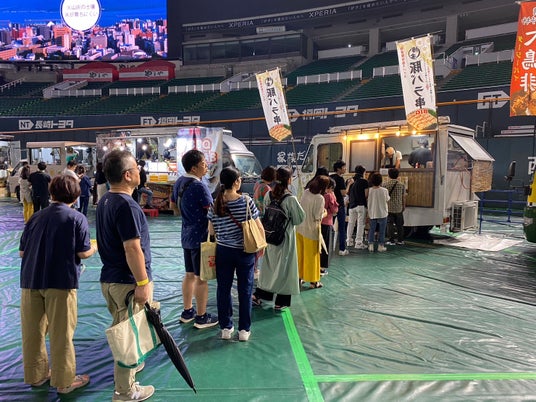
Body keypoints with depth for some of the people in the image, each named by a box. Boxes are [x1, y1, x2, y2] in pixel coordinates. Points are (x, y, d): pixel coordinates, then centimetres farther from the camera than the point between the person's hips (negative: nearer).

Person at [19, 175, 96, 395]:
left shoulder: (36, 217, 8)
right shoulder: (77, 218, -6)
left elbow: (22, 251, 10)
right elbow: (83, 252, -9)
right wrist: (95, 248, 12)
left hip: (30, 280, 5)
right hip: (61, 281, -4)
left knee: (33, 331, 16)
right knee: (61, 333, 5)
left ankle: (35, 374, 31)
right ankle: (64, 381, 16)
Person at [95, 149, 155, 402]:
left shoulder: (104, 201, 8)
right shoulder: (127, 205, -23)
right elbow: (132, 249, -26)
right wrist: (143, 283, -20)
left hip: (109, 278, 9)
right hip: (128, 282, -9)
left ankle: (128, 366, 45)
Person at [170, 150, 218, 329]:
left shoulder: (179, 182, 5)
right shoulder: (199, 186, -23)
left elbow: (173, 205, 18)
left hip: (187, 235, 9)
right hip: (201, 237, -9)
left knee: (189, 274, 18)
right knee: (201, 278, 3)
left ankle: (187, 312, 30)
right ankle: (201, 317, 14)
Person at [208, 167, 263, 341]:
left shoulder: (215, 204, -6)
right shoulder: (247, 202, -15)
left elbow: (211, 231, 2)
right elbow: (259, 228, -10)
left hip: (223, 251, 2)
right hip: (245, 251, -2)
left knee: (223, 289, 14)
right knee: (245, 290, 10)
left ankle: (226, 328, 24)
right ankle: (244, 330, 20)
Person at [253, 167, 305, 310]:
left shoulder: (268, 195, -4)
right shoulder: (290, 199, -20)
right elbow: (300, 218, -10)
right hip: (285, 238, -5)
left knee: (268, 265, 19)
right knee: (284, 266, 7)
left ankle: (258, 295, 25)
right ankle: (281, 302, 17)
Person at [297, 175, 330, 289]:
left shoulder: (306, 192, -1)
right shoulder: (320, 198, -19)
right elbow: (317, 217, -17)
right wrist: (324, 213, 1)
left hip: (300, 227, 6)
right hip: (311, 230, -6)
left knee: (300, 253, 18)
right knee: (312, 255, 8)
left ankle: (299, 276, 31)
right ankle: (313, 281, 19)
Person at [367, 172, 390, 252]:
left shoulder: (369, 190, -9)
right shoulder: (384, 190, -13)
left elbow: (367, 201, -1)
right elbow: (387, 200, 0)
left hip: (372, 213, 2)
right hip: (382, 213, -2)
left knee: (371, 230, 11)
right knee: (382, 231, 8)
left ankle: (371, 245, 12)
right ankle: (381, 246, 12)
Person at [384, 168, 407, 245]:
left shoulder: (385, 184, -5)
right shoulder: (402, 185, 1)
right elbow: (403, 197, 5)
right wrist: (403, 206, 18)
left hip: (389, 208, -2)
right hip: (399, 208, 2)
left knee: (390, 224, 1)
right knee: (399, 224, 12)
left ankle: (391, 240, 2)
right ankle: (400, 240, 18)